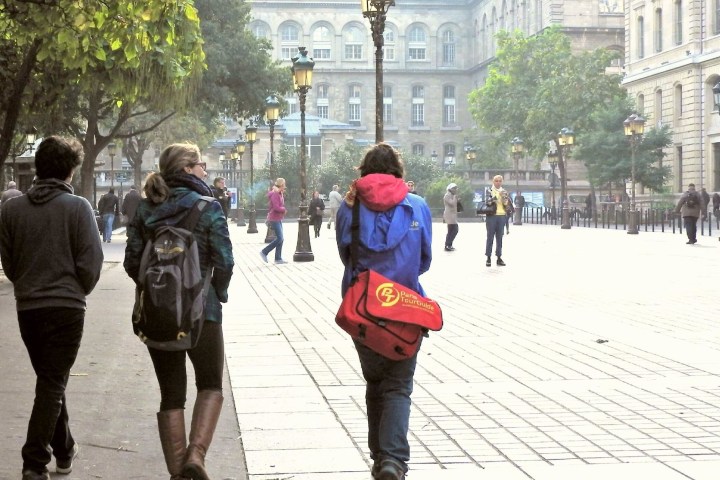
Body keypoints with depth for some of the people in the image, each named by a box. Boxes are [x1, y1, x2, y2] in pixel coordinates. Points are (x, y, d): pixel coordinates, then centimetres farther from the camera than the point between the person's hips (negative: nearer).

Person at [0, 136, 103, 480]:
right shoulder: (77, 207, -11)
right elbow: (91, 261, -11)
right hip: (66, 307, -4)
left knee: (49, 380, 19)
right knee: (53, 385, 1)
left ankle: (64, 451, 30)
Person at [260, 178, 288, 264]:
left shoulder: (280, 194, 13)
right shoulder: (275, 194, -17)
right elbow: (276, 207, -24)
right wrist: (284, 209, -6)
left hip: (279, 219, 10)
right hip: (274, 219, -10)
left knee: (280, 239, 9)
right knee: (279, 239, -11)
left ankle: (278, 258, 12)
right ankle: (264, 252, -1)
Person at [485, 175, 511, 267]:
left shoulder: (504, 192, 12)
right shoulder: (489, 191, 3)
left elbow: (508, 205, 7)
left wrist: (504, 198, -11)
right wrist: (492, 200, -20)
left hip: (502, 216, 3)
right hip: (491, 216, -3)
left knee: (499, 237, 5)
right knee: (490, 237, -1)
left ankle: (499, 258, 10)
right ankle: (488, 258, 2)